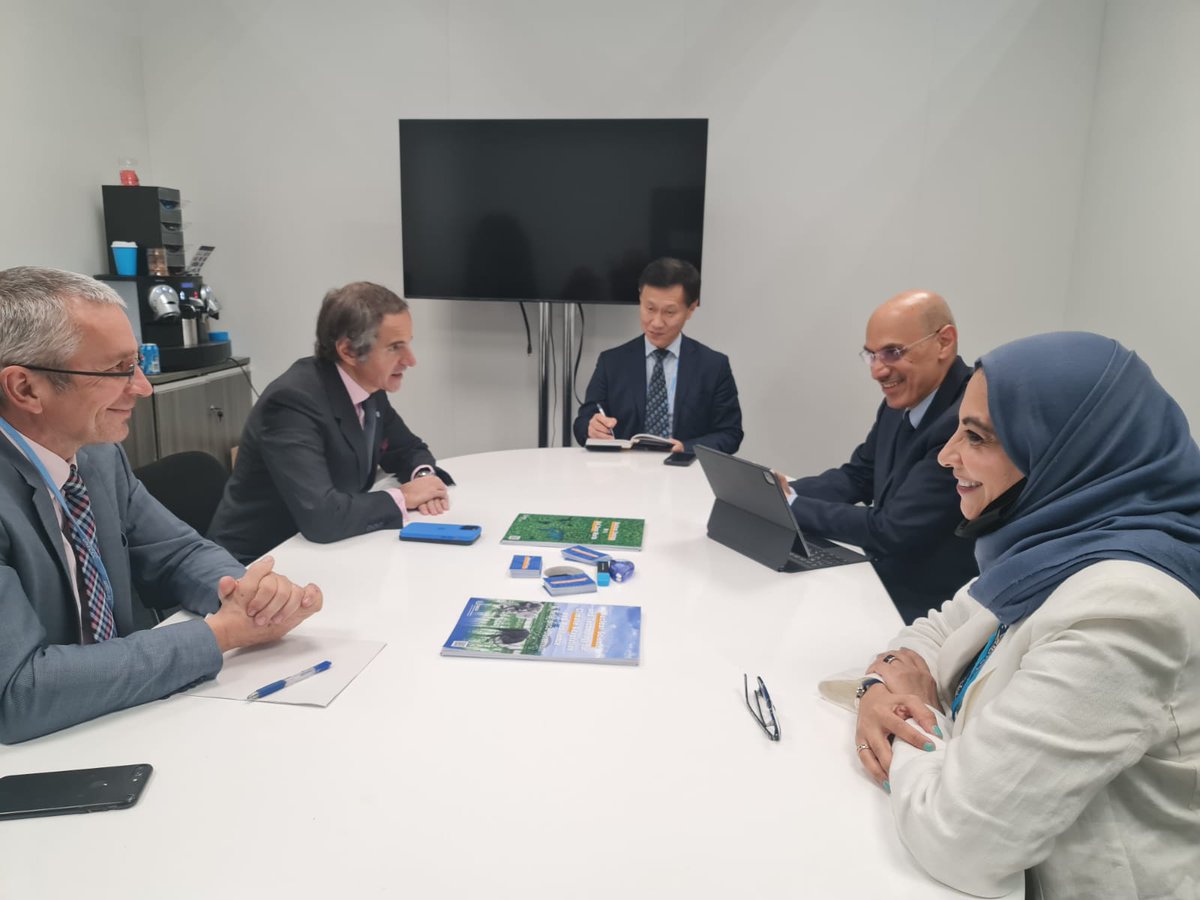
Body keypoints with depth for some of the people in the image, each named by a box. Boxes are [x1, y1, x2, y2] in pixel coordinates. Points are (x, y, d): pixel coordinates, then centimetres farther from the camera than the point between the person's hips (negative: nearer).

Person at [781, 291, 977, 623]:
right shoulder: (901, 401, 0)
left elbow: (892, 530, -25)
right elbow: (858, 476, 11)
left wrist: (792, 505, -17)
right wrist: (789, 491, -8)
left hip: (928, 611, -7)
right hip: (881, 580, 7)